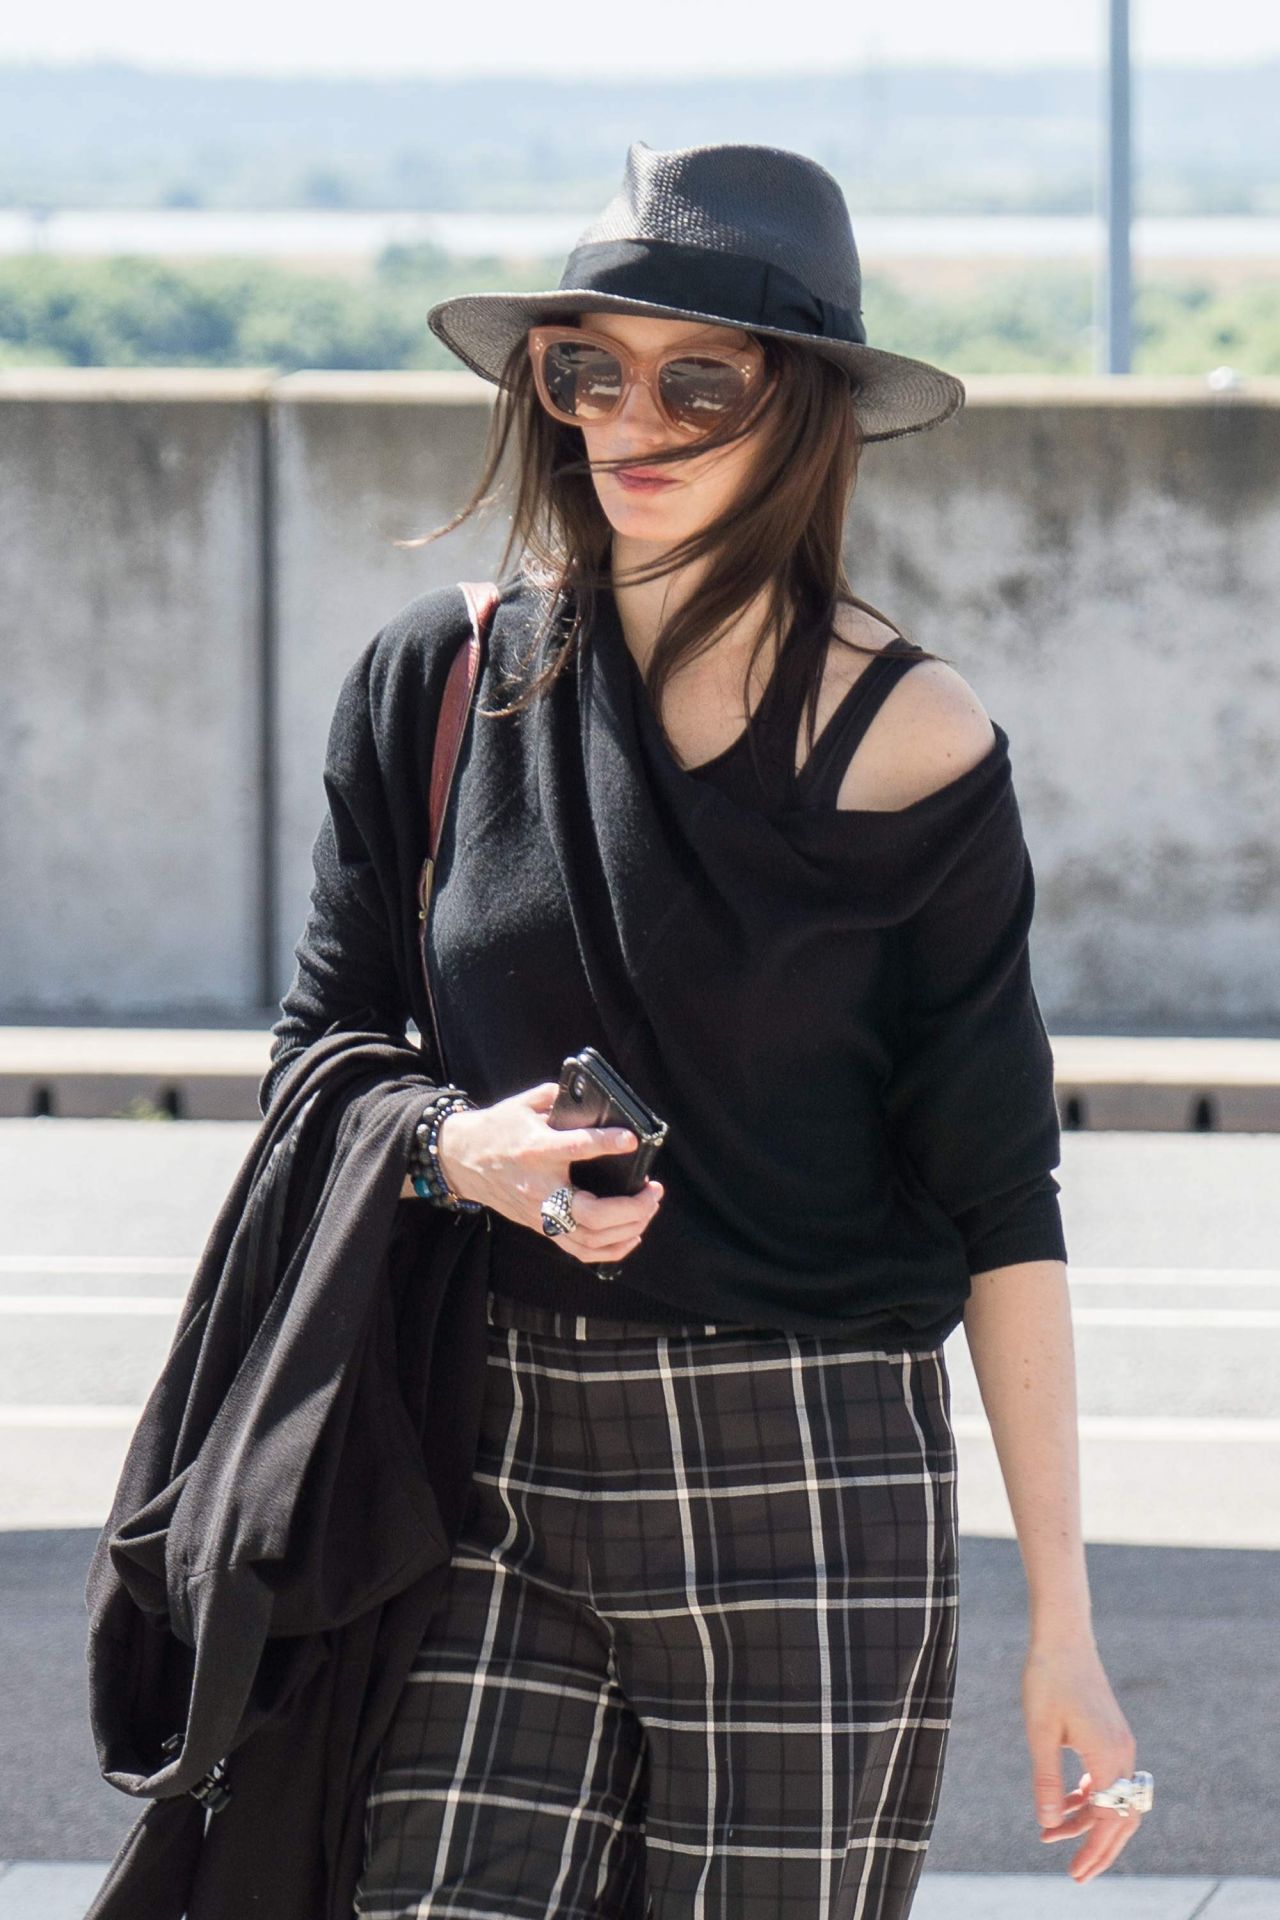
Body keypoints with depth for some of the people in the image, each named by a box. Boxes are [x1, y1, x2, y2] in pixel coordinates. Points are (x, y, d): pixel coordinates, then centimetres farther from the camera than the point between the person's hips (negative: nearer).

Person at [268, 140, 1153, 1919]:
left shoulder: (906, 738, -4)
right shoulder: (455, 673, 5)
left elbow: (1000, 1204, -3)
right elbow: (322, 1042, 15)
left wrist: (1062, 1621, -5)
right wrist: (452, 1148, -9)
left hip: (810, 1496, -3)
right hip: (502, 1480, 3)